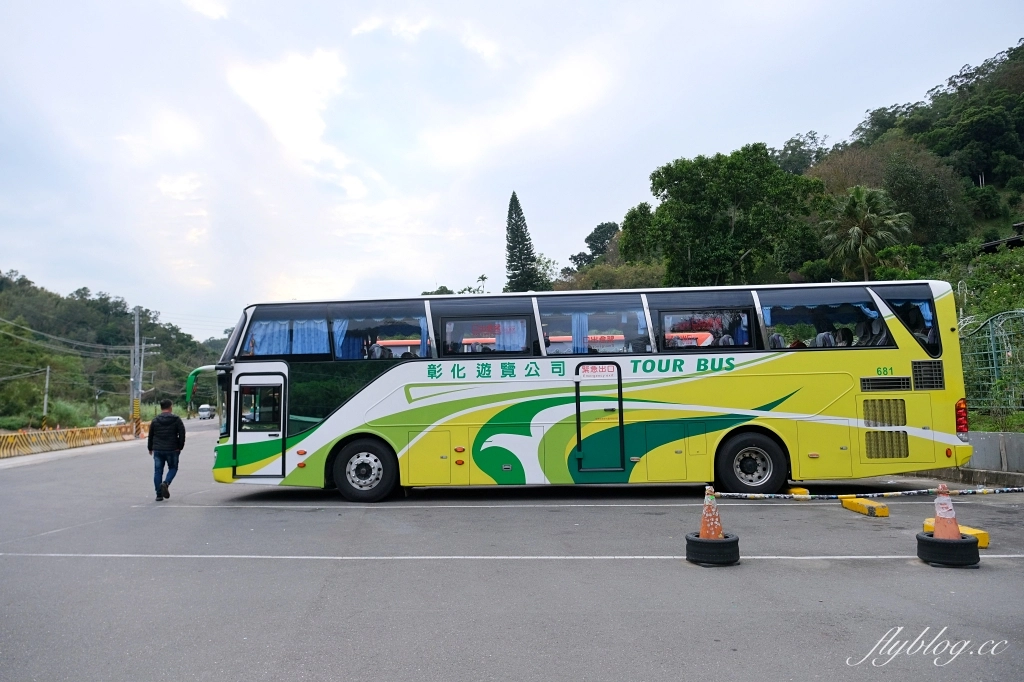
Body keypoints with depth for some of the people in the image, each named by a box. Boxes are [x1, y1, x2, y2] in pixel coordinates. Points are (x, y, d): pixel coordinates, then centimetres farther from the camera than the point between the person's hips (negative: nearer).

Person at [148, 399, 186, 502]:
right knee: (173, 468, 14)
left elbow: (150, 435, 11)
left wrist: (150, 448, 23)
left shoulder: (155, 420, 5)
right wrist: (180, 447, 5)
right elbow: (182, 434, -6)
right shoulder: (176, 419, -4)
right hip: (172, 450, -2)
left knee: (158, 471, 7)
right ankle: (166, 483, -14)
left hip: (158, 450, 2)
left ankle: (159, 494, 6)